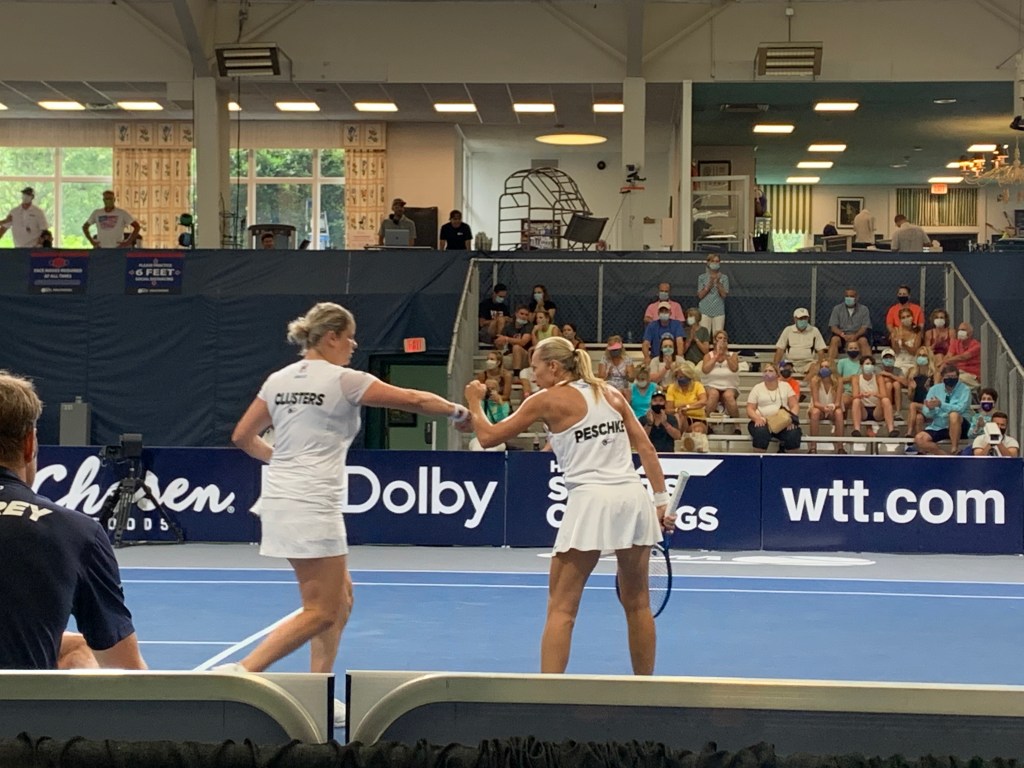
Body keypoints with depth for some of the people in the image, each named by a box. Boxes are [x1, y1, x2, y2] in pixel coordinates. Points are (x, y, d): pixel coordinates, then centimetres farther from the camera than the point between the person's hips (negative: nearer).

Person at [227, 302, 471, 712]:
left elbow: (242, 436, 14)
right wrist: (459, 412, 14)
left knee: (341, 598, 17)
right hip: (312, 506, -8)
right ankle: (241, 671, -12)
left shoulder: (279, 380, 10)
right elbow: (414, 400, -2)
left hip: (280, 498, 8)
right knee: (321, 612, -3)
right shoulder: (343, 380, -8)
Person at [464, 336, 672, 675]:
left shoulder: (549, 399, 1)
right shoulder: (610, 393, 16)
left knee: (561, 608, 0)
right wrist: (662, 500, 11)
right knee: (637, 603, 14)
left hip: (591, 501, -6)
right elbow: (646, 448, 10)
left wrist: (474, 401, 23)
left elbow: (488, 437, 6)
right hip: (634, 498, 6)